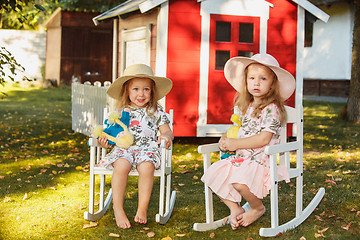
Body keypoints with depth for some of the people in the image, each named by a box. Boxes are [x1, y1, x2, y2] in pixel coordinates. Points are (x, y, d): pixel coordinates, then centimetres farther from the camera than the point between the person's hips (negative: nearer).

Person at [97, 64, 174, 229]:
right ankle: (118, 209, -22)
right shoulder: (121, 112, 15)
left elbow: (166, 131, 13)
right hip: (123, 148, 1)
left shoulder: (156, 111, 13)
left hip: (147, 148, -1)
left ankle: (142, 209, -22)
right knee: (121, 166, -34)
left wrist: (167, 136, -12)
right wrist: (105, 140, -3)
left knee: (146, 167, -35)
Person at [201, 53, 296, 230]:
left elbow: (263, 139, -19)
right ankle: (235, 209, 7)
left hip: (262, 159, -8)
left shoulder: (271, 109, -11)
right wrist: (227, 139, 4)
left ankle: (258, 208, -2)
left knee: (239, 181, -33)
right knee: (212, 174, -6)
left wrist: (235, 144, -17)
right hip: (241, 156, 8)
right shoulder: (246, 106, 14)